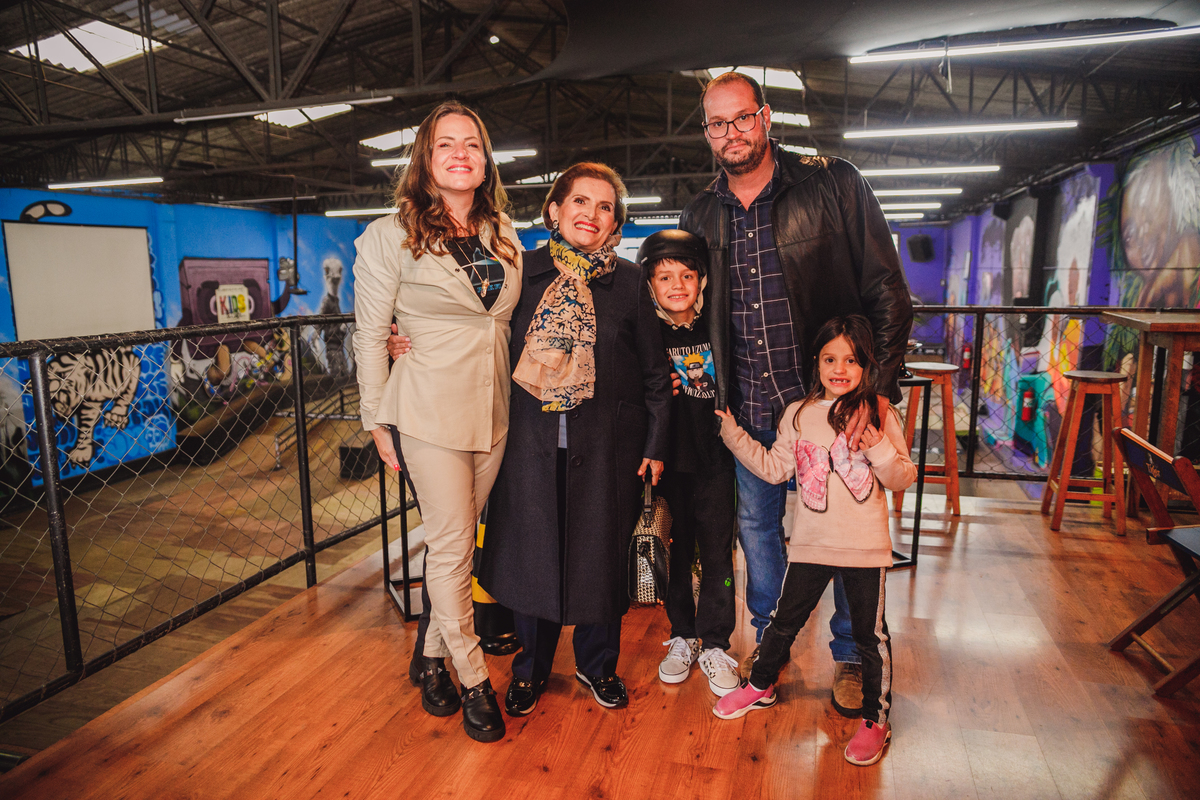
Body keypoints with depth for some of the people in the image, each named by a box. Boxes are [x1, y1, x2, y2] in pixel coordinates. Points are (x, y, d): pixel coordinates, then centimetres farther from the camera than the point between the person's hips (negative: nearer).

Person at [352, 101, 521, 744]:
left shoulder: (503, 235, 10)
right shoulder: (390, 237, -4)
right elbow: (370, 336, -2)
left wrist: (518, 403, 13)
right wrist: (377, 423, -2)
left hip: (492, 412, 5)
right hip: (428, 412, -4)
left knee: (455, 542, 13)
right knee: (451, 547, 1)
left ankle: (433, 658, 32)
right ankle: (473, 681, 18)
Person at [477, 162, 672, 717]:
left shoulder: (627, 281, 2)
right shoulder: (522, 271, 4)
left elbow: (654, 371, 5)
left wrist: (655, 445, 3)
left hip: (606, 443, 0)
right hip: (532, 439, 1)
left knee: (601, 553, 9)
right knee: (530, 550, 9)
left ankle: (597, 664, 34)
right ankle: (531, 668, 32)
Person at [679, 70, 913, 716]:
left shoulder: (834, 186, -6)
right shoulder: (700, 217, 6)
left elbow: (888, 292, -6)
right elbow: (690, 309, 16)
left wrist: (881, 388, -14)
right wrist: (713, 395, 8)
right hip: (750, 410, 4)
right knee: (756, 527, 15)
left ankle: (850, 656, 31)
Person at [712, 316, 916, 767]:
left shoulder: (880, 416, -4)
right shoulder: (799, 415, 4)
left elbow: (903, 478, -5)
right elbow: (773, 468, 6)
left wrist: (878, 446, -24)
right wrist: (730, 430, 3)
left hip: (865, 546, -2)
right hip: (811, 542, 2)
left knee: (870, 634, 10)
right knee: (784, 620, 15)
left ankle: (876, 718, 30)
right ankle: (761, 686, 39)